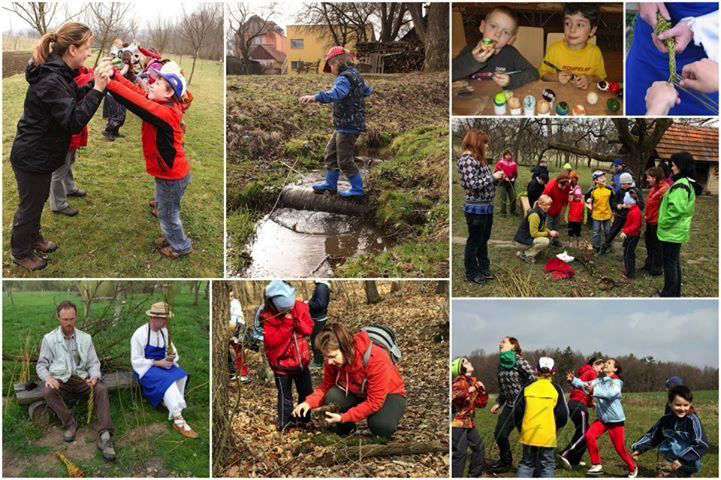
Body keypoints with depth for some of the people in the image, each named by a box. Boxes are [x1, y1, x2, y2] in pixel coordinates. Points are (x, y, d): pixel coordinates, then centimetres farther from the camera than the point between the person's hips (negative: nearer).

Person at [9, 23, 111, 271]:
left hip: (40, 154, 9)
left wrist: (96, 82, -3)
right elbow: (74, 122, -33)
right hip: (32, 158, -9)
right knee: (29, 206, 11)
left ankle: (33, 237, 49)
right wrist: (98, 89, -35)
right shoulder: (51, 81, -31)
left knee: (38, 199, 28)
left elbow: (74, 99, 14)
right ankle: (21, 253, 30)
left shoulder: (57, 72, 0)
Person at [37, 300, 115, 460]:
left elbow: (94, 363, 9)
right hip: (60, 381, -1)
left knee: (101, 389, -29)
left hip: (82, 378, 1)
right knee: (48, 392, -35)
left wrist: (95, 375, -14)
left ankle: (104, 435, -38)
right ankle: (69, 423, -17)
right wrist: (47, 376, -17)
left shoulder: (85, 338, 8)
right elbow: (41, 365, 6)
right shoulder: (49, 339, 4)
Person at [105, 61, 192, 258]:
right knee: (164, 209, 27)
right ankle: (172, 237, 46)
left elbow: (136, 102, -40)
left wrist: (107, 83, -43)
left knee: (167, 214, 11)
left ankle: (181, 246, 31)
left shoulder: (165, 113, -30)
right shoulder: (165, 106, -2)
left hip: (172, 176, -9)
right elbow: (137, 92, -7)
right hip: (169, 172, 9)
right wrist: (114, 74, -19)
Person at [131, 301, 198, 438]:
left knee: (181, 375, -23)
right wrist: (157, 363, -22)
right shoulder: (140, 334, -15)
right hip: (146, 368, -7)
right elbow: (136, 361, -14)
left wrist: (171, 358, -13)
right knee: (168, 380, -33)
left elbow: (172, 352, 12)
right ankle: (179, 420, -36)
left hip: (162, 365, 7)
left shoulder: (164, 331, 4)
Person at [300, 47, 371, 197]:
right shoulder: (355, 74, 11)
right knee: (331, 152, 19)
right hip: (345, 125, 10)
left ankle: (357, 189, 10)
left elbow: (336, 93, -42)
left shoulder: (345, 78, -21)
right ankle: (330, 183, 30)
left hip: (348, 126, -10)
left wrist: (315, 97, -55)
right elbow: (367, 90, 28)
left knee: (344, 160, -1)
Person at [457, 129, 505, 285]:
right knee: (474, 241, 4)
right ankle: (471, 273, 16)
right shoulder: (467, 159, -18)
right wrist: (493, 177, -17)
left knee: (484, 240, 20)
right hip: (476, 208, -9)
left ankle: (484, 268, 33)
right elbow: (473, 184, -25)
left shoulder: (478, 158, 12)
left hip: (487, 206, 9)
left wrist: (497, 178, 2)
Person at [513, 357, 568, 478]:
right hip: (548, 436, -1)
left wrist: (520, 427, 18)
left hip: (528, 435, 2)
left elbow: (517, 411, 3)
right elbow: (563, 415, -1)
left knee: (527, 463, 14)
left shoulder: (527, 387, 0)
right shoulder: (556, 389, -3)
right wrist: (556, 427, 17)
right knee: (547, 464, 8)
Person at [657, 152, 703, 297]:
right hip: (677, 230, 10)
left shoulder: (680, 185, -21)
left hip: (671, 232, -10)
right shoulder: (689, 183, 11)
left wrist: (663, 223, -18)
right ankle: (675, 293, 27)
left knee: (669, 263, -1)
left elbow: (675, 209, -31)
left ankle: (669, 295, 7)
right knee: (674, 262, 18)